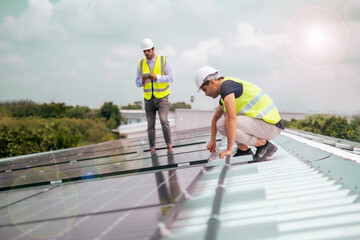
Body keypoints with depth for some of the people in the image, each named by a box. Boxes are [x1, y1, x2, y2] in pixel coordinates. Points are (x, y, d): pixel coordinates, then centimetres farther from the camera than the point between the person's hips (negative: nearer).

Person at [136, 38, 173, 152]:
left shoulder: (164, 60, -6)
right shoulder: (141, 64, 2)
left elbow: (170, 78, -11)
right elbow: (138, 83, 5)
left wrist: (156, 77, -26)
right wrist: (143, 80, -20)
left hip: (162, 98, -3)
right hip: (149, 99, 3)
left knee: (163, 120, -18)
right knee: (150, 124, 1)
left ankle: (168, 143, -1)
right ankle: (152, 147, 14)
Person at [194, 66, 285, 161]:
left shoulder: (226, 85, -14)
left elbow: (232, 118, -28)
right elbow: (216, 117, 33)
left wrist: (229, 149, -27)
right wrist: (212, 140, 27)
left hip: (270, 127, -10)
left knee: (222, 124, -20)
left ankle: (264, 145, -9)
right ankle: (244, 150, 11)